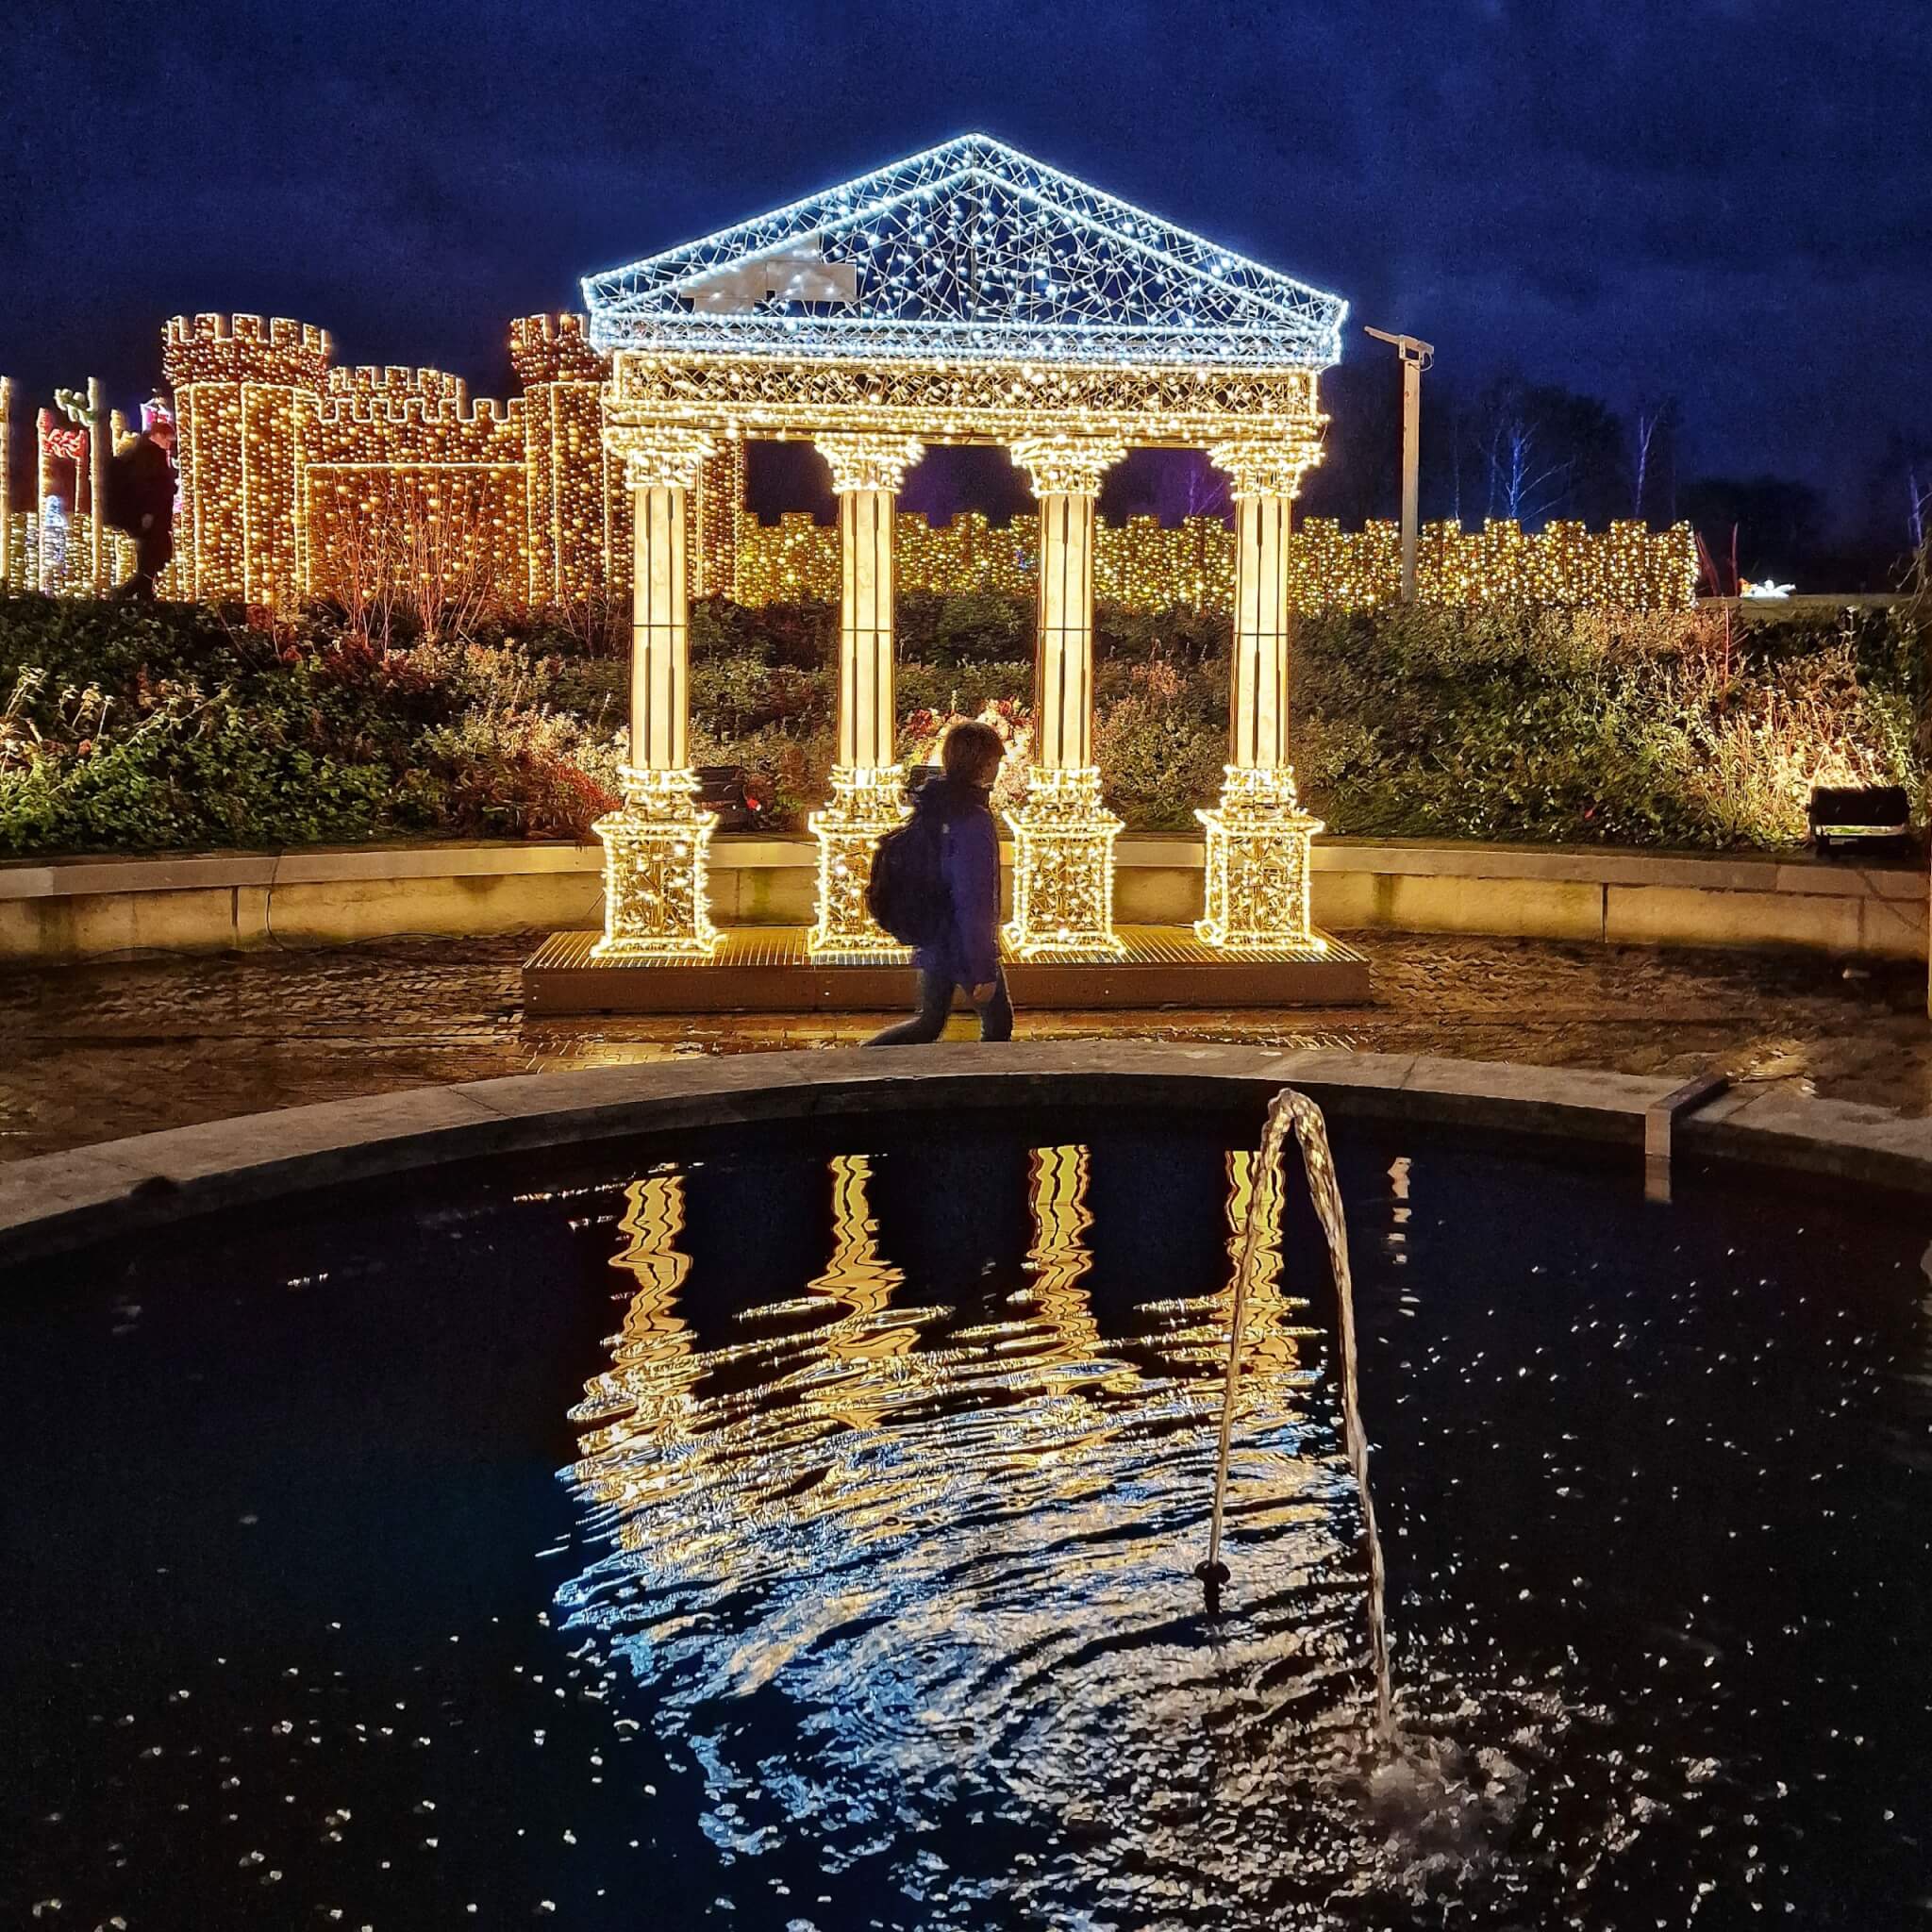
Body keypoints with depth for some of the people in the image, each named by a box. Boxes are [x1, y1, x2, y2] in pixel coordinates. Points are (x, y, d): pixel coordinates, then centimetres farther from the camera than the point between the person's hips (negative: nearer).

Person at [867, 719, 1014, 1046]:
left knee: (929, 1022, 19)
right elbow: (975, 901, -25)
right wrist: (984, 970, -21)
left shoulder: (932, 807, 3)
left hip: (932, 942, 8)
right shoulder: (973, 820, -24)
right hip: (964, 946, -8)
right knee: (998, 1023, 12)